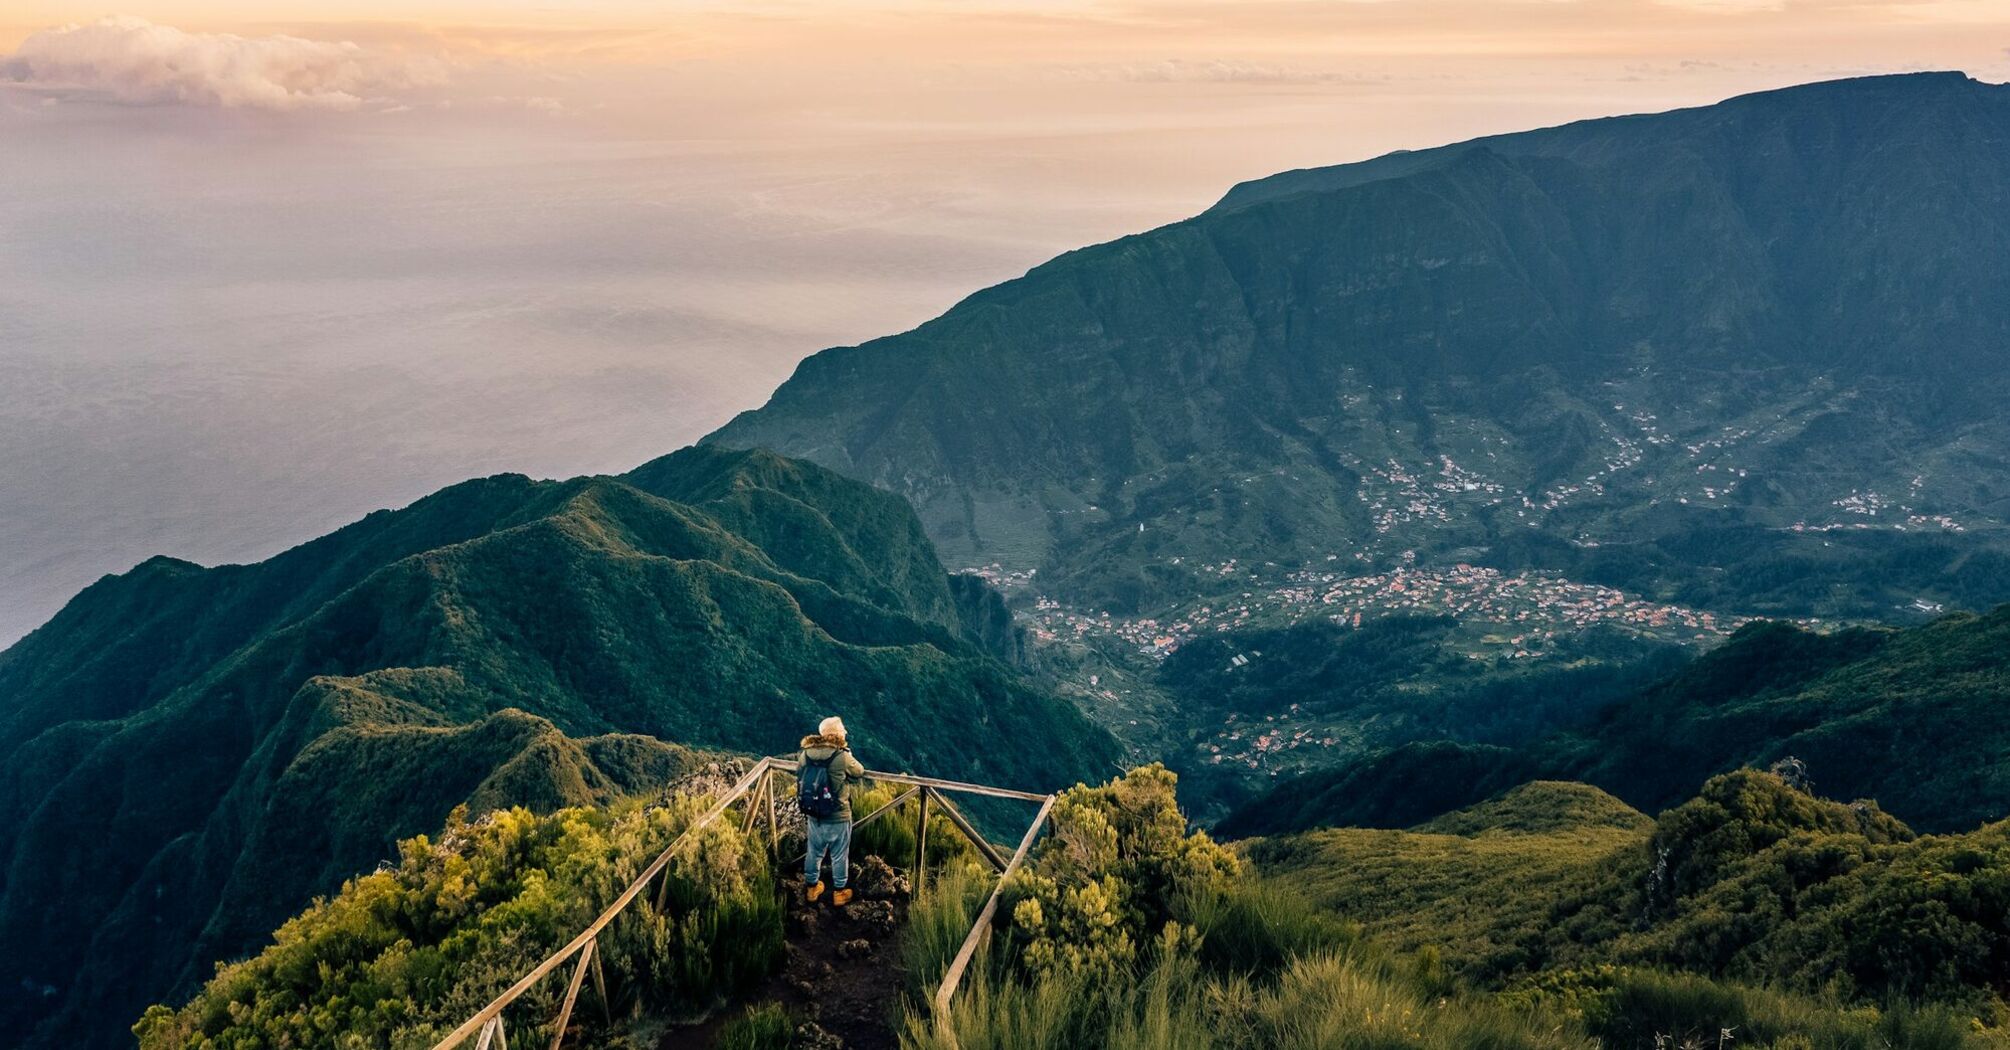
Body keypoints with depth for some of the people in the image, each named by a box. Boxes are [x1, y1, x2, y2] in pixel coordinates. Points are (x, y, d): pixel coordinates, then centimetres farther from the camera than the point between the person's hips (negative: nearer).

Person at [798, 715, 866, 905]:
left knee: (814, 852, 22)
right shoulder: (843, 757, -21)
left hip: (813, 816, 4)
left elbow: (799, 780, 5)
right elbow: (860, 772, -2)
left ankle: (811, 889, 38)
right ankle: (839, 893, 28)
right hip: (838, 818, -4)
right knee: (839, 856, 14)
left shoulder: (805, 755, -8)